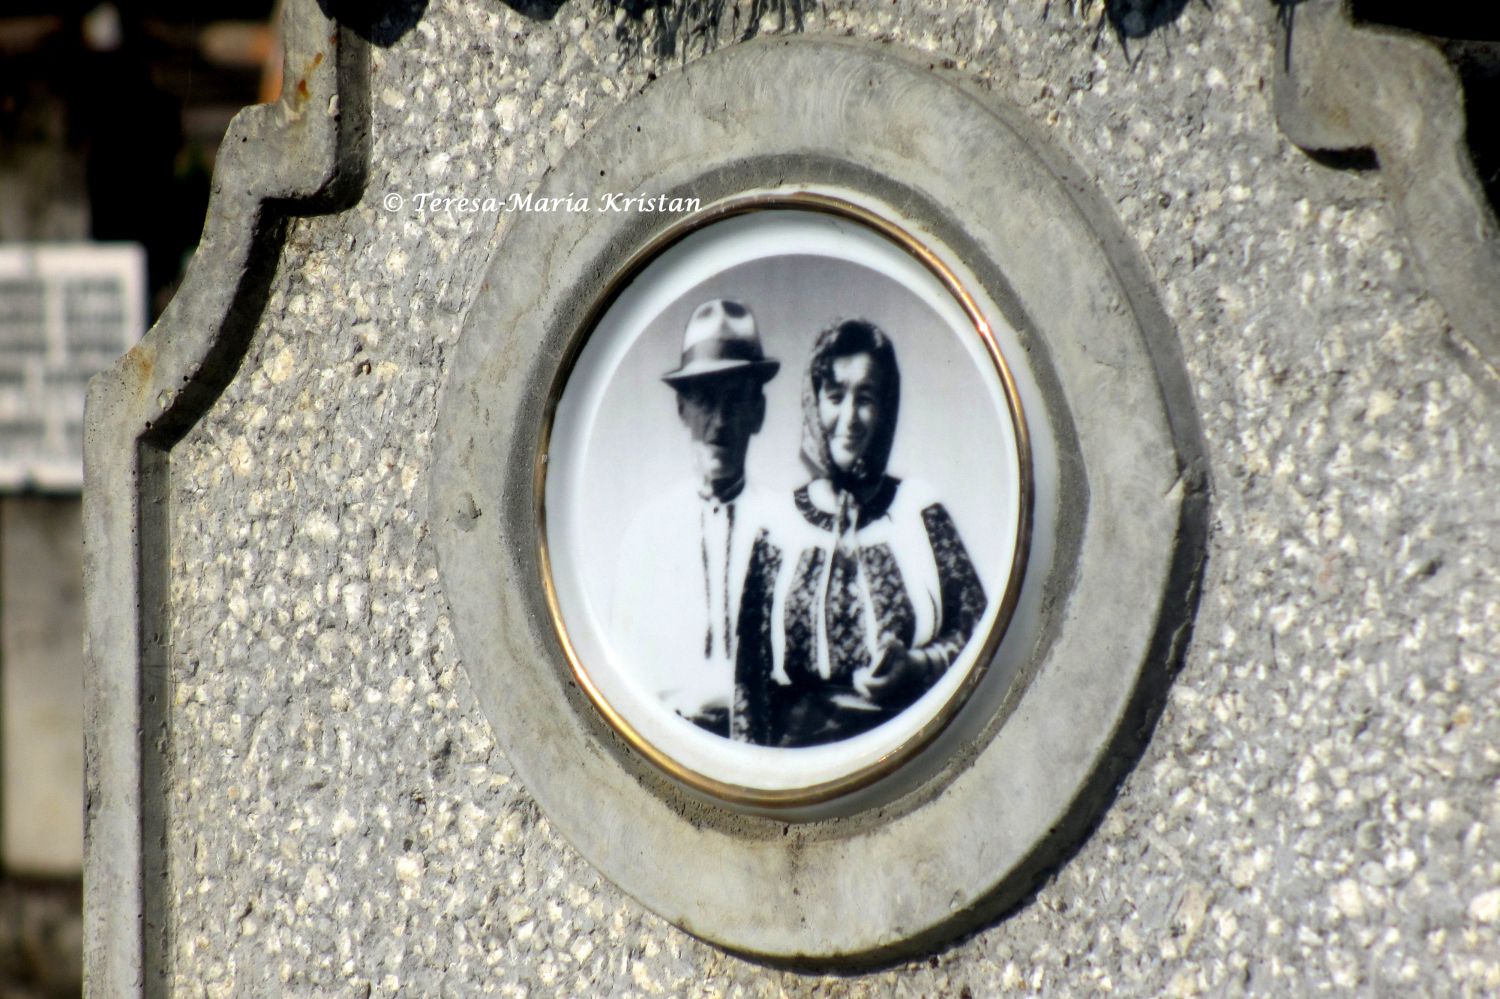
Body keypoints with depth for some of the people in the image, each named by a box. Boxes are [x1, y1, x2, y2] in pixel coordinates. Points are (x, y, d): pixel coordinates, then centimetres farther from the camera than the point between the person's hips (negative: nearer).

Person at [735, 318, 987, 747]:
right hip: (803, 749, 0)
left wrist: (921, 665, -12)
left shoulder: (919, 514, 4)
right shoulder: (778, 528, 4)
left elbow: (980, 631, 5)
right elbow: (748, 668, 6)